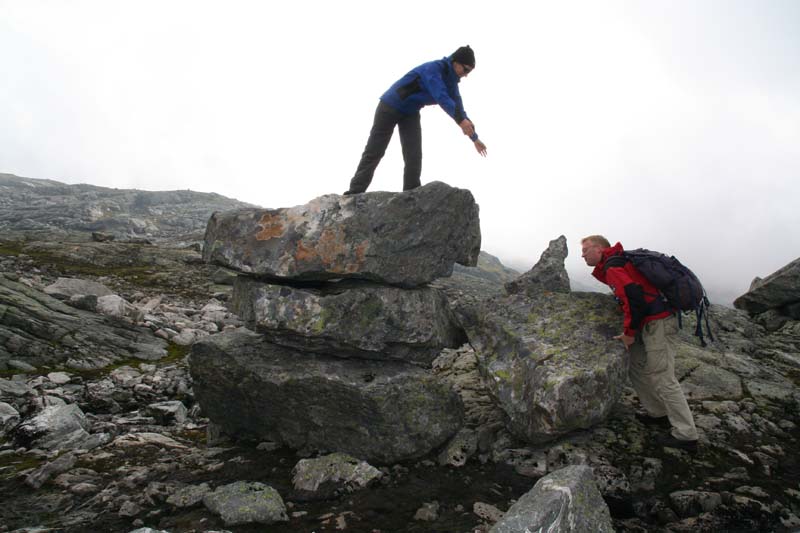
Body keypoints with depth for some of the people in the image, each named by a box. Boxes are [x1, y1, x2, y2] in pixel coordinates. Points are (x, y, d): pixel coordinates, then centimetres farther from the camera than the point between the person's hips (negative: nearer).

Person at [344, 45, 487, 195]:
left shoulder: (451, 81, 1)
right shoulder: (433, 68, -25)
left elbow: (458, 109, 9)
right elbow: (441, 97, -41)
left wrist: (474, 138, 10)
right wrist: (461, 120, -52)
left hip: (411, 112, 7)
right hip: (390, 106, -7)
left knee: (414, 155, -9)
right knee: (374, 152, -5)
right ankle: (354, 193, 0)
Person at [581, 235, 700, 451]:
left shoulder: (612, 267, -12)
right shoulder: (621, 262, 19)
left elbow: (634, 298, -24)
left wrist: (629, 332, -14)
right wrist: (632, 330, 22)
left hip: (657, 324, -10)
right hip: (654, 322, 10)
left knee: (663, 379, -5)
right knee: (637, 369, 18)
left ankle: (686, 435, 3)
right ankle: (659, 414, 28)